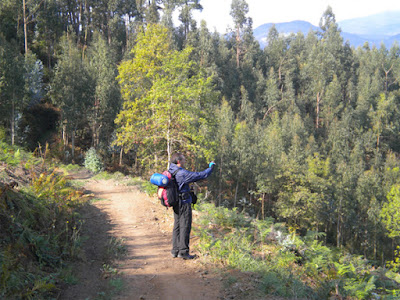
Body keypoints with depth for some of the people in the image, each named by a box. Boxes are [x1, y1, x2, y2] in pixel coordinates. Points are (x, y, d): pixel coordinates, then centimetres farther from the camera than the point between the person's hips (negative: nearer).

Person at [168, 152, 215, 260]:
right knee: (185, 227, -3)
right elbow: (200, 175, -16)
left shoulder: (170, 171, 7)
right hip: (184, 203, -9)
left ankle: (175, 250, 18)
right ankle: (183, 251, 0)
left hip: (176, 203, 9)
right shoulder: (182, 173, -20)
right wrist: (210, 167, -1)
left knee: (177, 226, 14)